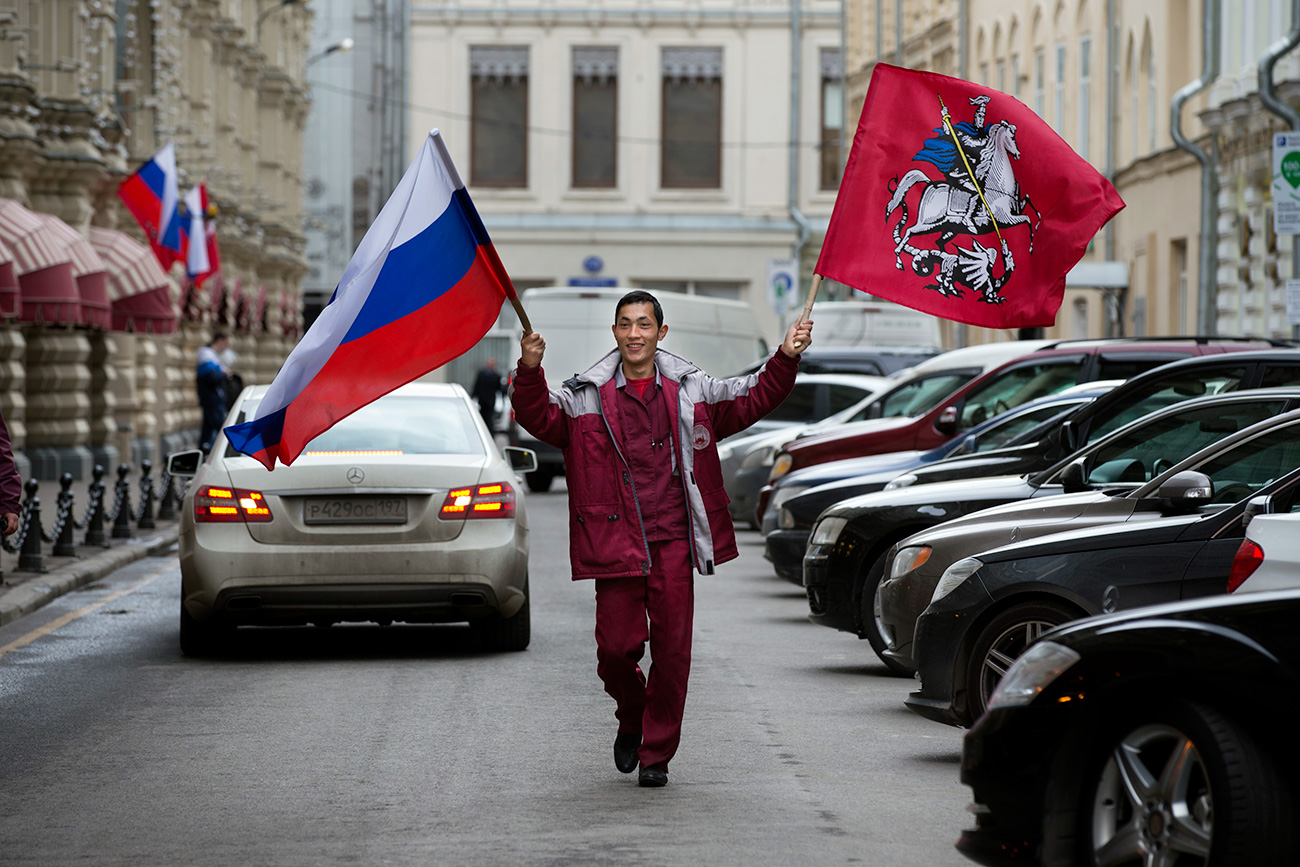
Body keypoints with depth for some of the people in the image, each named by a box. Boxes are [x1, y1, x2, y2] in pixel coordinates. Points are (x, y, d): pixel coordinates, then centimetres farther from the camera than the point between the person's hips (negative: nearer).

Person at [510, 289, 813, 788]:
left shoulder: (691, 390, 9)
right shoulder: (587, 396, 4)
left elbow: (753, 399, 15)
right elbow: (539, 417, -7)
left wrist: (785, 359, 1)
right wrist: (530, 372, -24)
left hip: (673, 540, 1)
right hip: (616, 539, -1)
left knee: (672, 649, -1)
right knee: (617, 645, -3)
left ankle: (657, 753, 11)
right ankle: (631, 718, 29)